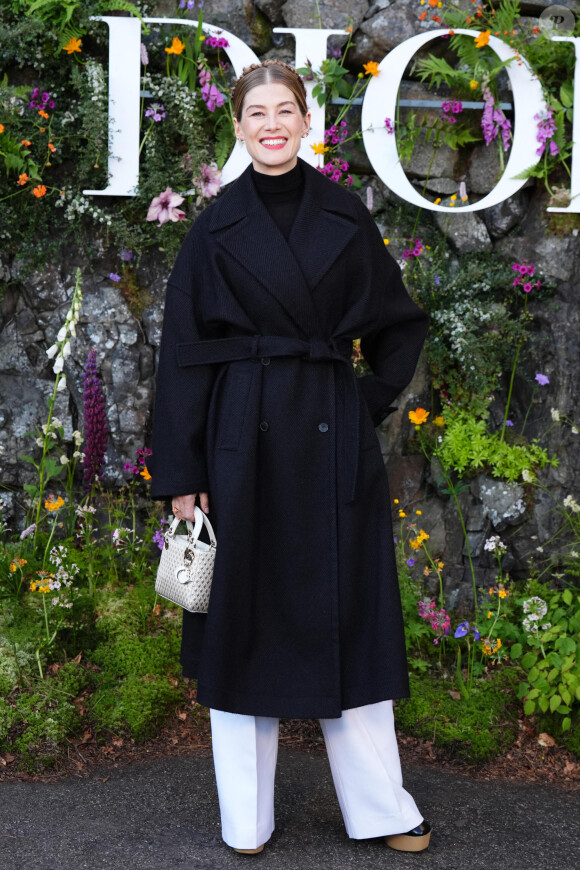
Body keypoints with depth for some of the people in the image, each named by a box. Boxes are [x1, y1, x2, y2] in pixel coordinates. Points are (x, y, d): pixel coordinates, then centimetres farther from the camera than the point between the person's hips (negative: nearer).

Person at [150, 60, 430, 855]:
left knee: (349, 616, 7)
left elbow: (400, 324, 15)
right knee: (244, 617, 5)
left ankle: (380, 808, 20)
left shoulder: (345, 216, 7)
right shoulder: (215, 228, 2)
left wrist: (373, 402, 4)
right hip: (244, 438, -1)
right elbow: (184, 356, -1)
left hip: (333, 439, 2)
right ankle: (246, 819, 19)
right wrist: (182, 475, -5)